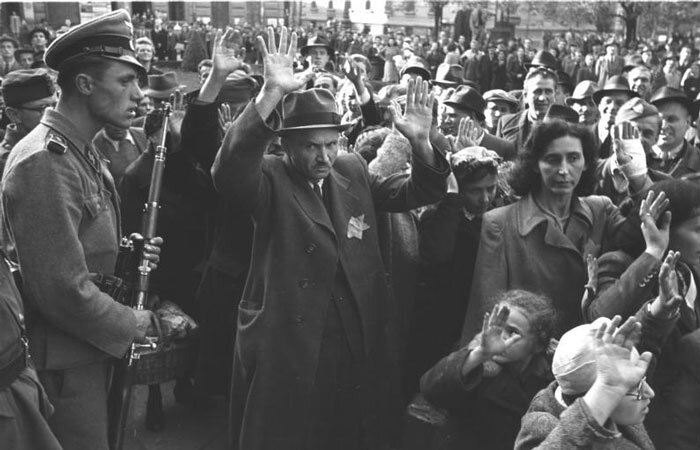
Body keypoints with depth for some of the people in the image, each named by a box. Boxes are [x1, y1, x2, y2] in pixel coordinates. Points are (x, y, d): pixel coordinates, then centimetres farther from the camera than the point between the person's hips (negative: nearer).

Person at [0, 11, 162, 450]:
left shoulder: (83, 153, 9)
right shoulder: (44, 162, -23)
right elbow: (64, 292, -27)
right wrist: (137, 324, -13)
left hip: (89, 350, 9)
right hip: (63, 363, -9)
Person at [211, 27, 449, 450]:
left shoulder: (353, 169, 8)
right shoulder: (270, 179, -8)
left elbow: (419, 192, 10)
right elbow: (228, 172, -29)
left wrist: (421, 143, -11)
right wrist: (272, 94, -39)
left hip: (361, 344, 5)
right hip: (288, 349, -4)